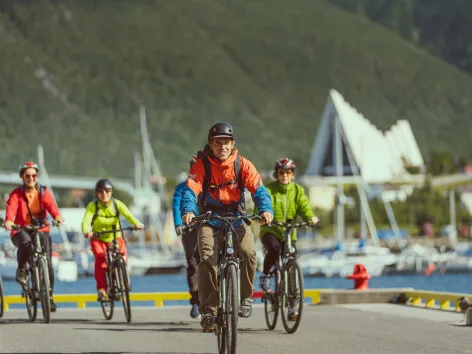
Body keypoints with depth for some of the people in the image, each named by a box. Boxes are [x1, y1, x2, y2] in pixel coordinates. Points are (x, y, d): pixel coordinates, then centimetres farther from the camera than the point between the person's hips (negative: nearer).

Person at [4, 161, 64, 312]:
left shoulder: (43, 192, 5)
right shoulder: (16, 194, -1)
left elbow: (51, 205, -14)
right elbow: (11, 208, -20)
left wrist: (57, 216, -36)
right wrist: (9, 220, -42)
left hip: (41, 230, 2)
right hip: (21, 230, -2)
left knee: (47, 263, -8)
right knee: (26, 243, -38)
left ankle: (49, 295, 8)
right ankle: (21, 270, -11)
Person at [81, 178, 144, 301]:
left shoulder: (117, 204, -10)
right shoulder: (93, 206, -13)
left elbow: (127, 214, -27)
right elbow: (86, 220, -28)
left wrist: (136, 223, -48)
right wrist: (86, 231, -51)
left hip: (115, 237, 1)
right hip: (98, 239, -1)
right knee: (100, 258, -28)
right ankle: (102, 288, -16)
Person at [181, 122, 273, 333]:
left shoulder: (242, 165, -5)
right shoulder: (201, 165, -9)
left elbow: (258, 189, -15)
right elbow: (190, 190, -21)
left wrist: (266, 209, -35)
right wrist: (188, 211, -42)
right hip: (210, 221, -1)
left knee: (248, 252, -26)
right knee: (207, 258, -24)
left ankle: (245, 296, -3)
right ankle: (208, 310, -15)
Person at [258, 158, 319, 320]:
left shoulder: (298, 191, 7)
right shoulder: (269, 189, -3)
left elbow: (304, 206, -6)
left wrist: (311, 216, -28)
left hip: (289, 233, 3)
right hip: (270, 231, -3)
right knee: (274, 249, -36)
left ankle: (292, 306, 8)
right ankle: (265, 276, -10)